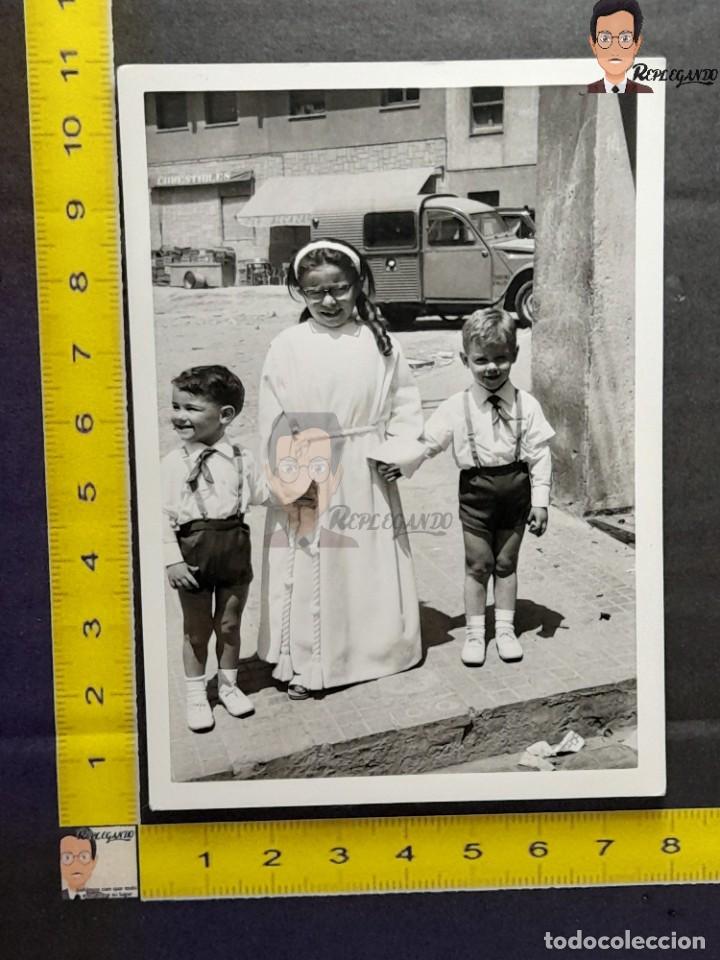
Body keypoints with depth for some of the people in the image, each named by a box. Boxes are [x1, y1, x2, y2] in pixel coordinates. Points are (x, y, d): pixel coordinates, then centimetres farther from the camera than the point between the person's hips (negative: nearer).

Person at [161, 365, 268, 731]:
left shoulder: (240, 458, -1)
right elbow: (163, 515, -9)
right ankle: (195, 694, 28)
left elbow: (261, 493, 11)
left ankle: (228, 685, 35)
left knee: (229, 624, 15)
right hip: (193, 550, -2)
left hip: (234, 546, 2)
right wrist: (172, 559, -15)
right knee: (196, 629, 11)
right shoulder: (173, 463, -8)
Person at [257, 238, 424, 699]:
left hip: (365, 479, 2)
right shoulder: (287, 346, -3)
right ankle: (305, 664, 17)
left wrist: (393, 453, -9)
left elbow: (407, 406, 4)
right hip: (308, 483, -1)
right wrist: (286, 476, -9)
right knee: (310, 570, 4)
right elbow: (274, 419, -4)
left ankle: (378, 649, 31)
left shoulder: (380, 342, 1)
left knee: (370, 564, 12)